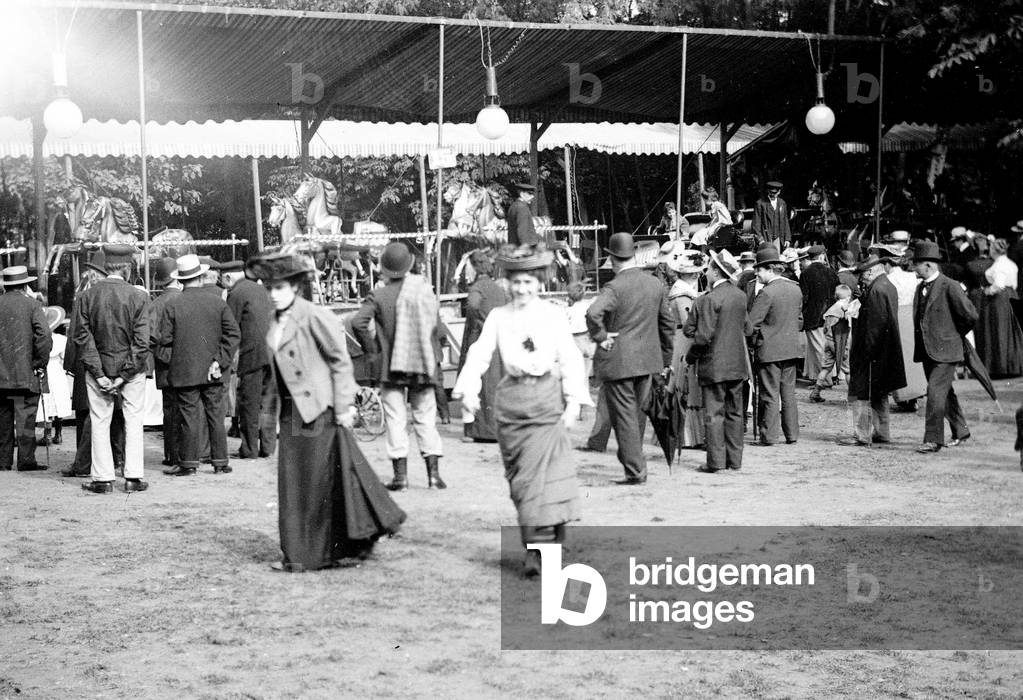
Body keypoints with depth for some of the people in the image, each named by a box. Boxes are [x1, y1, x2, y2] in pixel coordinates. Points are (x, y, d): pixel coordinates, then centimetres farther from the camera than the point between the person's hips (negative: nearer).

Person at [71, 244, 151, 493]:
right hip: (131, 369, -1)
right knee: (133, 421, 9)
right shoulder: (138, 297, -8)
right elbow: (142, 342, -12)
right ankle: (133, 477, 8)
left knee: (99, 423, 8)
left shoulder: (85, 297, -3)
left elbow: (82, 337, -5)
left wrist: (99, 374, -5)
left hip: (99, 370, 1)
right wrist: (125, 375, -8)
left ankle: (103, 479, 8)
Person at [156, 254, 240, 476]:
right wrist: (220, 361, -1)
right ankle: (220, 462, 12)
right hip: (212, 373, 2)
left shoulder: (172, 306, -6)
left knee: (190, 416, 1)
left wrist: (168, 363, 9)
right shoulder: (218, 303, 1)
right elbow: (233, 334, -2)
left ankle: (189, 463, 7)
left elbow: (164, 340, -5)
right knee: (216, 415, 8)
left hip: (184, 372, -2)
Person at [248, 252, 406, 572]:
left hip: (319, 411, -7)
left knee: (323, 482, -1)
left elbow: (341, 361, -11)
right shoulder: (275, 323, 11)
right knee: (292, 483, 6)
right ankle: (299, 555, 14)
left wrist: (343, 406, -14)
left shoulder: (315, 317, -12)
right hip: (292, 412, 7)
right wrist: (280, 407, 14)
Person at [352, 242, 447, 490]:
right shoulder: (425, 290, 0)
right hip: (424, 364, 3)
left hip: (392, 366, -3)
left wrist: (371, 346, -3)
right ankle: (434, 472, 8)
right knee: (425, 418, 11)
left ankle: (400, 475, 0)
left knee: (395, 419, 3)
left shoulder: (378, 296, -8)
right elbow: (436, 325, 3)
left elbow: (358, 323, -17)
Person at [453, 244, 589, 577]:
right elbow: (480, 354, 1)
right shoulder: (498, 317, 7)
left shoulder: (553, 315, 3)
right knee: (519, 477, 4)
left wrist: (573, 402, -4)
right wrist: (468, 388, -15)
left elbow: (570, 360, 4)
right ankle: (532, 547, 11)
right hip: (511, 401, 2)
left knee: (540, 474, -9)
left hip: (546, 401, -2)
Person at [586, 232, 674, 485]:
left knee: (624, 415, 0)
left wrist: (601, 337, -18)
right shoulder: (655, 284, 4)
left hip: (617, 360, -6)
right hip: (646, 358, 6)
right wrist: (666, 357, 21)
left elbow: (593, 313, -34)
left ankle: (635, 470, 0)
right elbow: (666, 322, 12)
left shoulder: (614, 288, -16)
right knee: (638, 412, 19)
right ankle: (632, 460, 30)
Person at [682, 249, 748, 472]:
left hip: (715, 365, -7)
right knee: (734, 412, 11)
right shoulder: (740, 296, 7)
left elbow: (703, 336, -18)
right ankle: (734, 459, 14)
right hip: (737, 364, 7)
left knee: (714, 413, -2)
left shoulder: (709, 300, -16)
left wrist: (691, 356, -3)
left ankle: (715, 460, -1)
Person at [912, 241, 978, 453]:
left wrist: (955, 335, 2)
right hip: (927, 351, 8)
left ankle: (933, 439, -11)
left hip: (945, 350, -8)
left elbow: (970, 316, -11)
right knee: (945, 393, 16)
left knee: (935, 392, -14)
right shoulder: (920, 288, 11)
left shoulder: (950, 287, -13)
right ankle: (960, 431, 30)